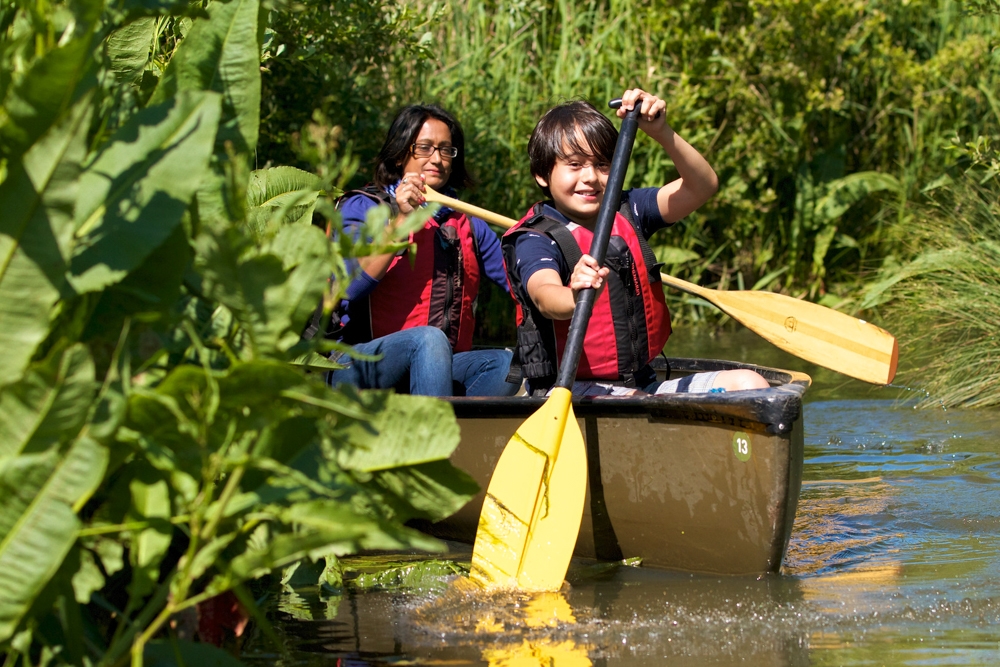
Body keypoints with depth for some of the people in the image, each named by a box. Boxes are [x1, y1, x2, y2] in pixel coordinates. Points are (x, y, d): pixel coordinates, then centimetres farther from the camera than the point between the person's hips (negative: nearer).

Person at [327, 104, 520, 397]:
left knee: (505, 363, -26)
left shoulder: (468, 224, 22)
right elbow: (346, 288, -11)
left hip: (444, 367, 5)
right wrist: (399, 221, -14)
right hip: (360, 368, -4)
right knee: (429, 338, -36)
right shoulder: (363, 208, 7)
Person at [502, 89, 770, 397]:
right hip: (567, 391, -6)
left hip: (643, 385, 6)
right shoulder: (534, 241, -6)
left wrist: (661, 132, -9)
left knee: (747, 384, -15)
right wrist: (576, 298, -51)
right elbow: (544, 296, -27)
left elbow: (703, 185, 7)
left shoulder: (627, 213, 14)